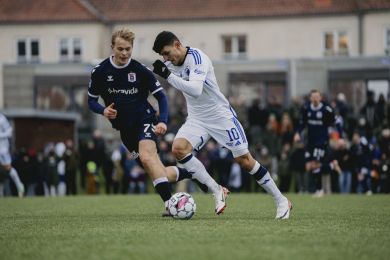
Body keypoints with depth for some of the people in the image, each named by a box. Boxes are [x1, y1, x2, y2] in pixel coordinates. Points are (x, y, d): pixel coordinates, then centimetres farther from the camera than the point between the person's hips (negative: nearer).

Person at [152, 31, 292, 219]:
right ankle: (217, 191, -11)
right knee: (178, 148, -20)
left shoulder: (197, 58, -23)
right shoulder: (171, 64, 0)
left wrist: (168, 75, -40)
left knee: (245, 160, -5)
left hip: (221, 116, -6)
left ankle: (281, 201, 11)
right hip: (196, 119, 6)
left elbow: (196, 90, -37)